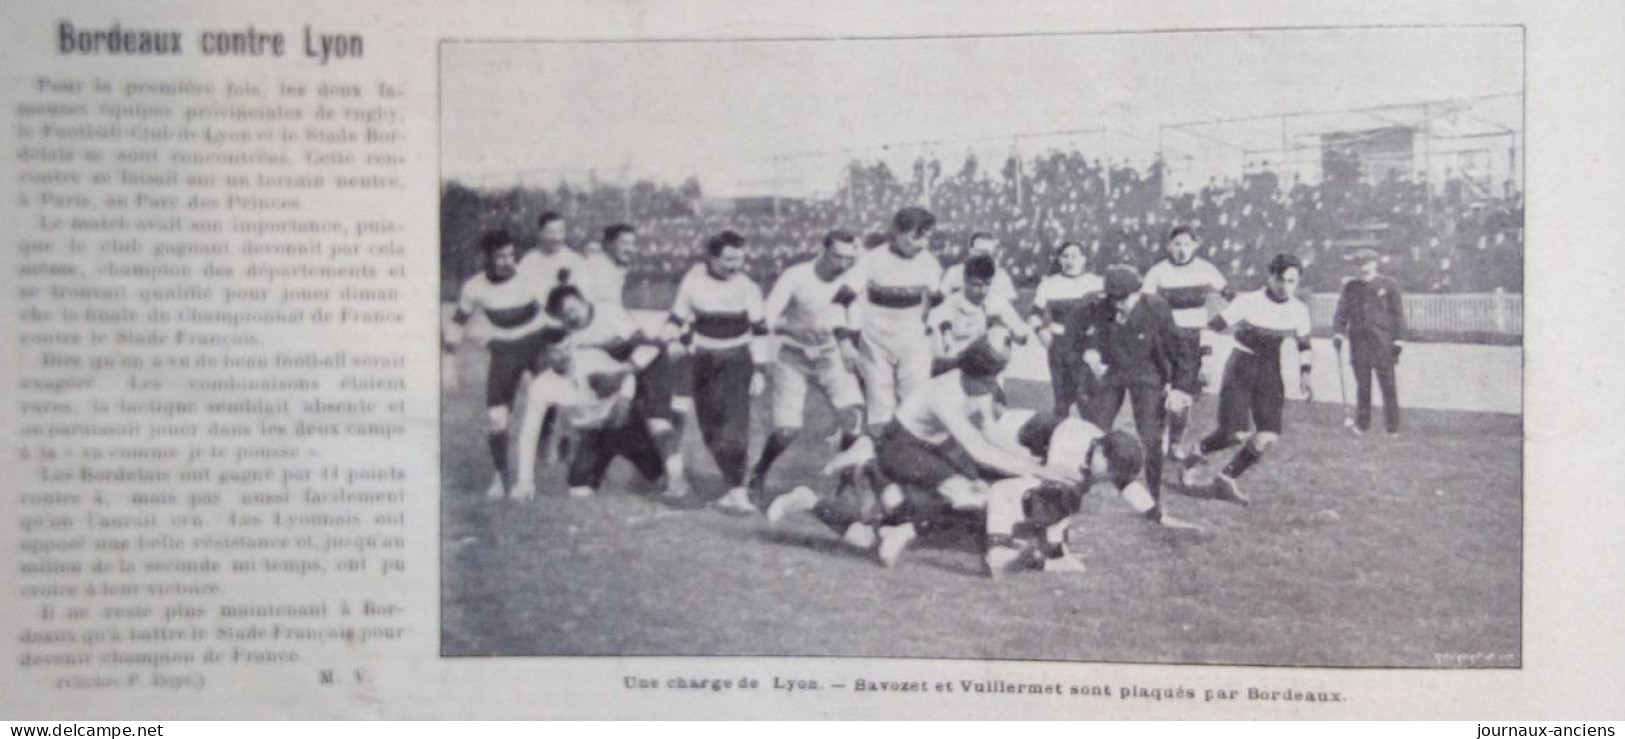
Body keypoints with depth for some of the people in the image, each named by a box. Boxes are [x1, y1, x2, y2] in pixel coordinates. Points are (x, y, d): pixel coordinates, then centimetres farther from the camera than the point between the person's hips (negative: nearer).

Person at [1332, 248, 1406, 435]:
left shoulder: (1389, 285, 5)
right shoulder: (1351, 287, 12)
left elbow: (1398, 313, 4)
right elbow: (1341, 313, 13)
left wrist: (1398, 338, -5)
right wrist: (1338, 332, -5)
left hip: (1383, 342, -2)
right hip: (1359, 341, 2)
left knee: (1388, 384, -3)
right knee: (1362, 385, 1)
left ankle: (1392, 426, 1)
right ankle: (1361, 424, 9)